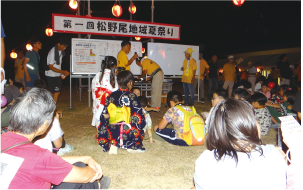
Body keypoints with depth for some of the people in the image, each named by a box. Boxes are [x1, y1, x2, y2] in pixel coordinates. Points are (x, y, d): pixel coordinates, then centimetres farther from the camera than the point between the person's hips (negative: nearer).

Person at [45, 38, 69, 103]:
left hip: (58, 75, 8)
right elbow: (50, 67, -21)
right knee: (56, 92, -12)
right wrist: (63, 72, -25)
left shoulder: (61, 51, 4)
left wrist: (63, 73, 7)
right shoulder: (52, 52, -21)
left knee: (56, 92, 8)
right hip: (51, 75, -8)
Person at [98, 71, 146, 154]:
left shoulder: (111, 96, 7)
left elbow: (105, 115, 9)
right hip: (127, 132, -2)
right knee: (140, 132, 25)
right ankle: (132, 146, -3)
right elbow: (138, 116, -6)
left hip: (112, 131, 3)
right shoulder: (132, 97, -4)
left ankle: (113, 143, 2)